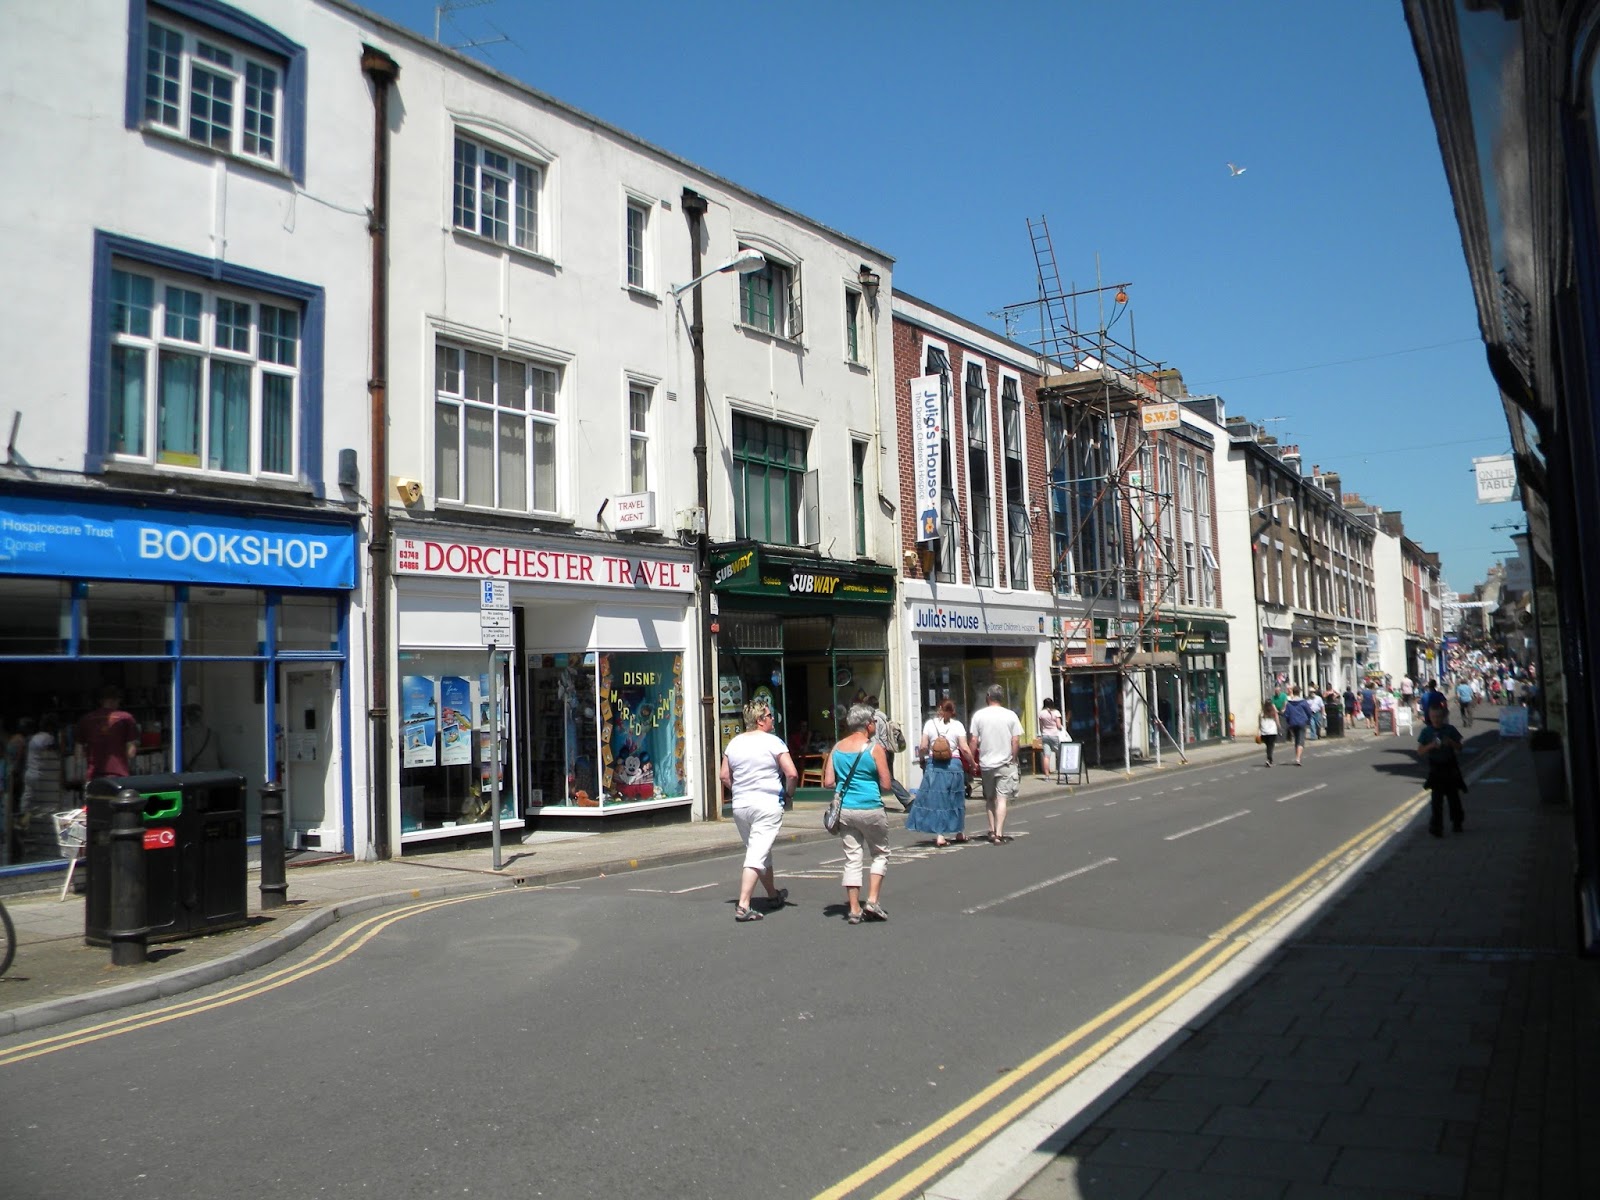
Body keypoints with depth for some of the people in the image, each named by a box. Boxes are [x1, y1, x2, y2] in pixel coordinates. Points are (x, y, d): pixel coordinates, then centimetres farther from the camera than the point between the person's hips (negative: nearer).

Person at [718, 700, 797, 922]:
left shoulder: (734, 743, 7)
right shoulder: (773, 741, -10)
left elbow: (723, 775, 10)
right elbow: (792, 774, -15)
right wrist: (788, 793, 1)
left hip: (740, 805, 6)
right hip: (768, 804, -6)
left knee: (761, 853, 21)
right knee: (757, 856, -8)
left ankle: (774, 895, 37)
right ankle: (743, 906, -15)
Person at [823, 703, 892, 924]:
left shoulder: (837, 747, 4)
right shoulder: (874, 747, -9)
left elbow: (828, 782, 3)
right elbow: (885, 784, -9)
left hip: (845, 810, 4)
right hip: (870, 809, -4)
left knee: (852, 858, 9)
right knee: (880, 854, 13)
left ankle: (854, 909, 9)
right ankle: (872, 901, 3)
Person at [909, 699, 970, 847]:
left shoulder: (930, 724, 0)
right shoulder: (957, 725, -1)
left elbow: (923, 747, -3)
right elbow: (964, 749, -6)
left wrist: (922, 759, 15)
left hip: (934, 765, -1)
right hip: (954, 765, 1)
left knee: (936, 799, 2)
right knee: (954, 799, 15)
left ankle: (940, 835, -5)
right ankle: (959, 832, 28)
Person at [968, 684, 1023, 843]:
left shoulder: (979, 715, -2)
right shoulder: (1010, 715, -3)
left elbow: (973, 741, -3)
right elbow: (1016, 741, -5)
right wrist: (1013, 759, 7)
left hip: (986, 764, 1)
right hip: (1005, 763, -1)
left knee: (989, 798, 16)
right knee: (1002, 799, -1)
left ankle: (992, 831, 17)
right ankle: (999, 834, -7)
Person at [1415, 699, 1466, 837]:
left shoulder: (1450, 729, -1)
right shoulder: (1426, 731, -3)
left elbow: (1459, 747, 4)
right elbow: (1420, 751, -4)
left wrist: (1450, 742, -15)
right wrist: (1431, 746, -21)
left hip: (1450, 767, 1)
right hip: (1435, 768, -1)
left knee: (1453, 797, 12)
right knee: (1437, 799, -4)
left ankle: (1457, 823, 30)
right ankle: (1436, 827, -2)